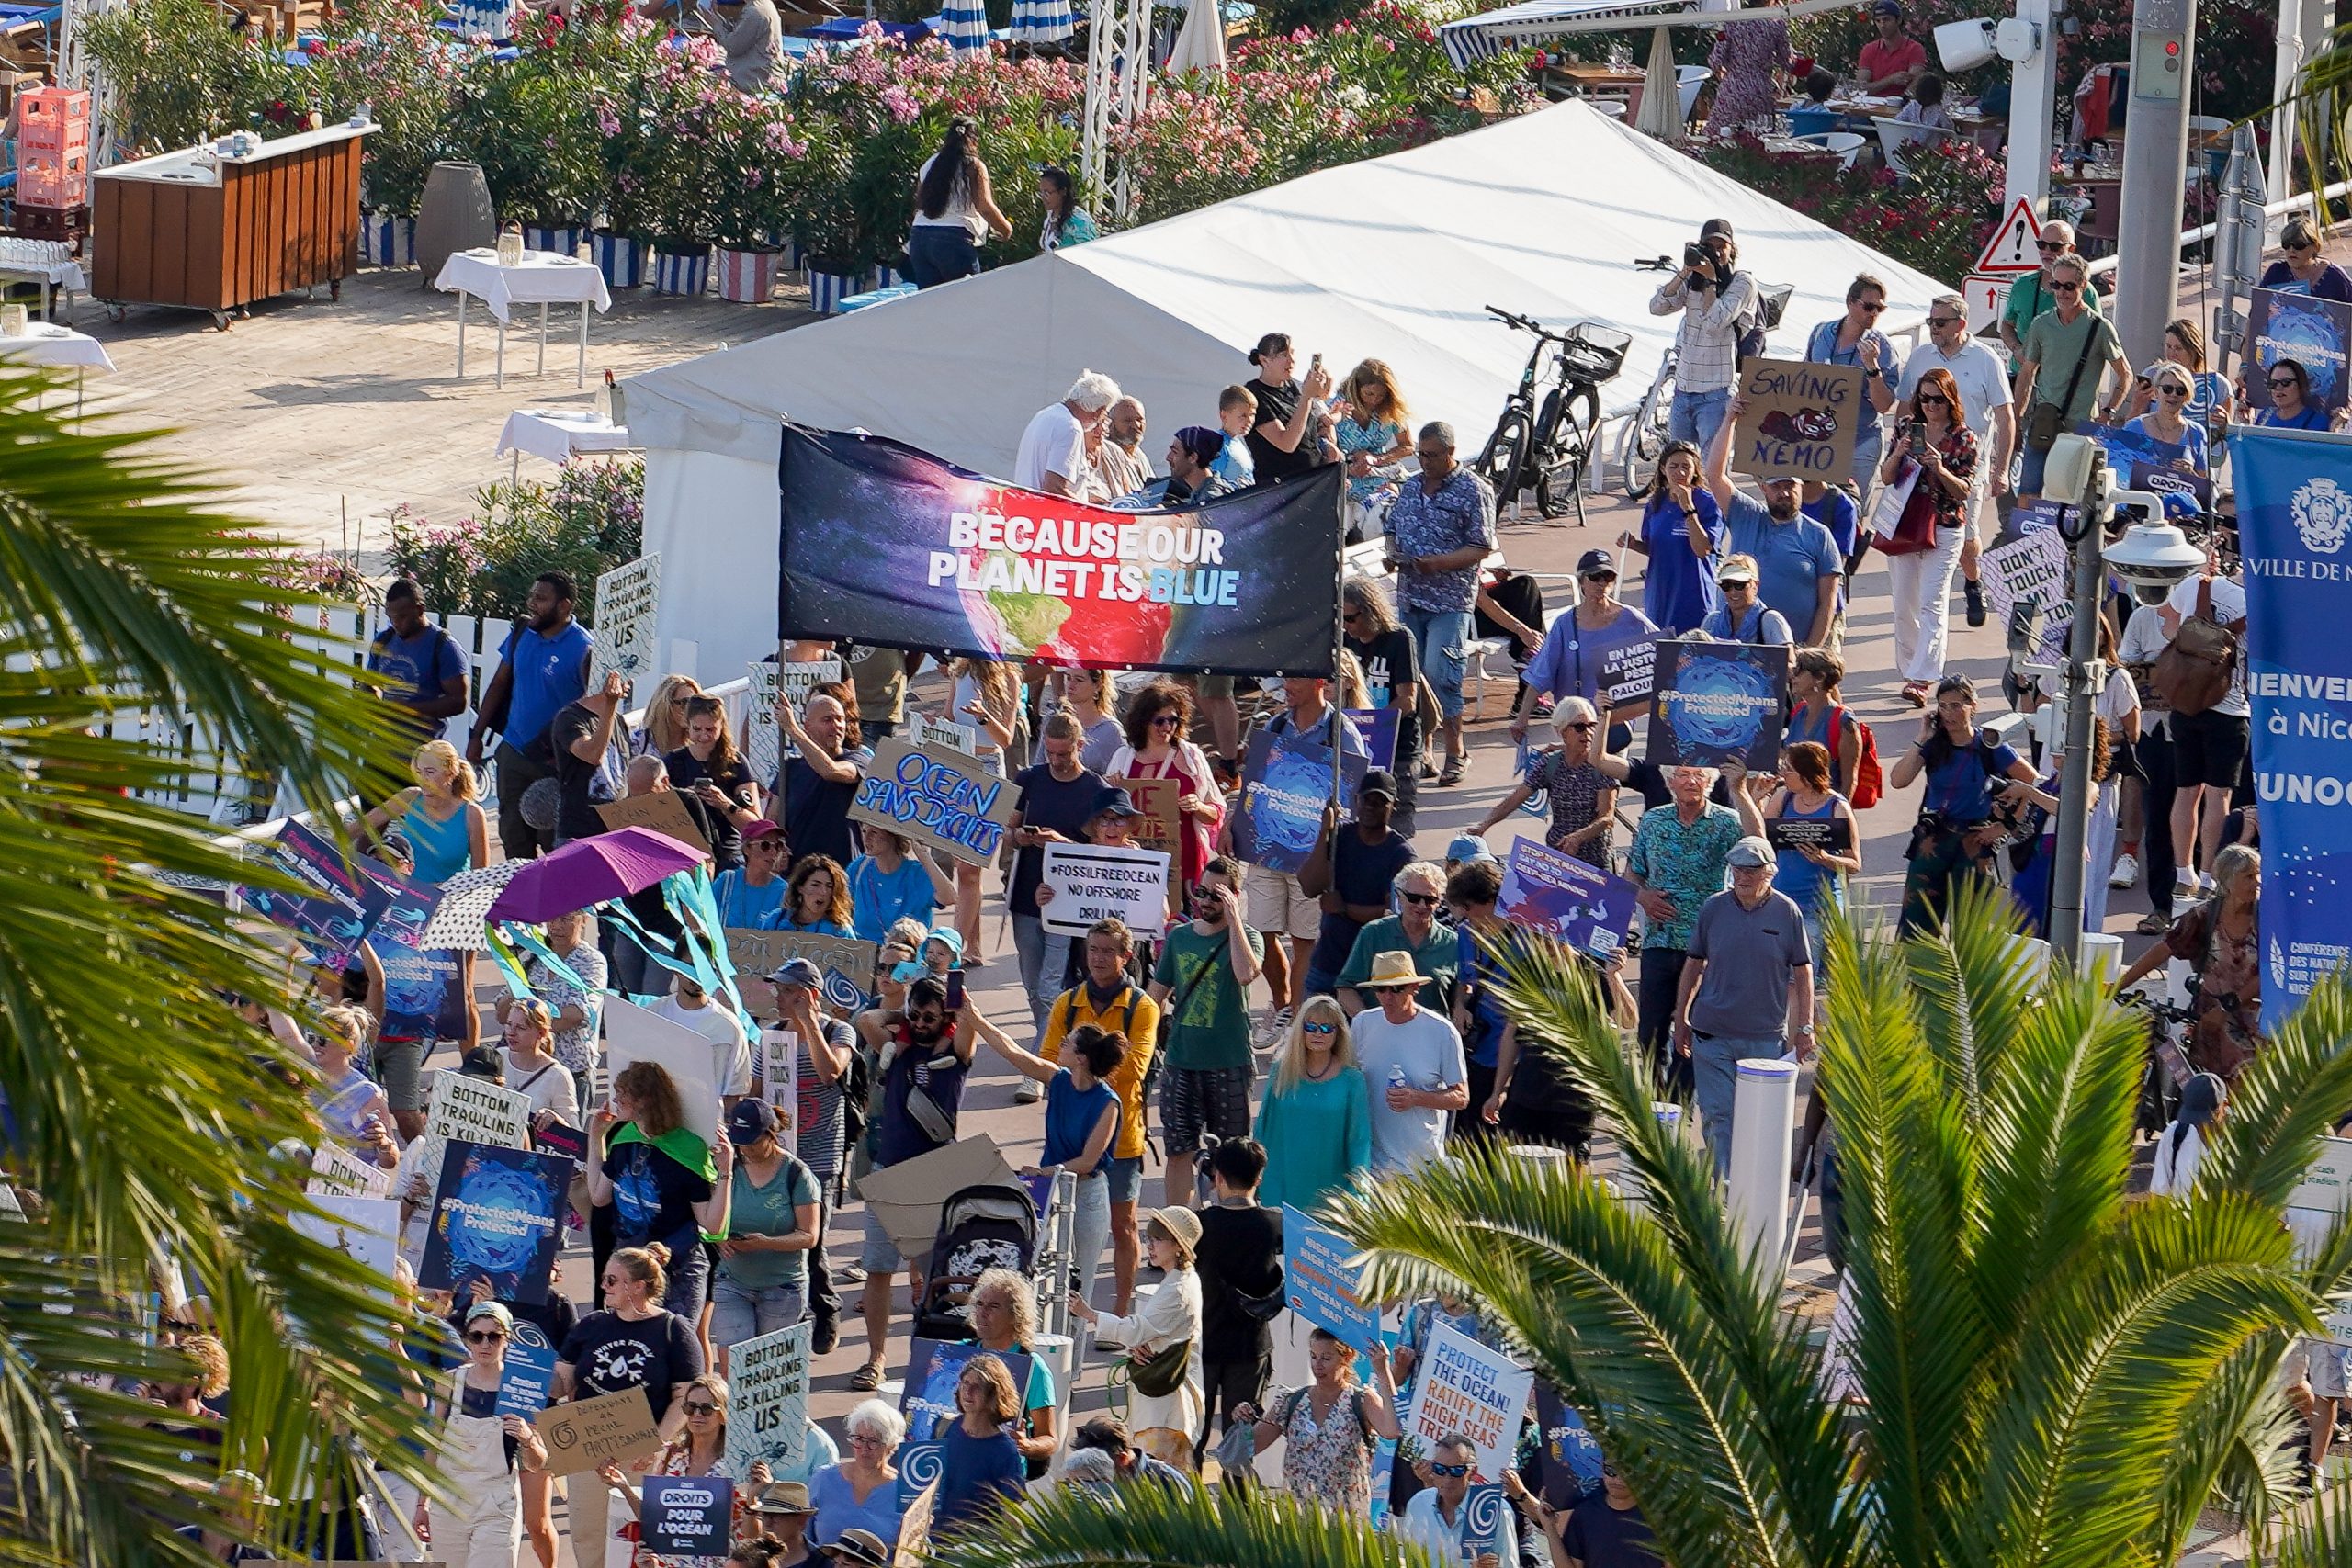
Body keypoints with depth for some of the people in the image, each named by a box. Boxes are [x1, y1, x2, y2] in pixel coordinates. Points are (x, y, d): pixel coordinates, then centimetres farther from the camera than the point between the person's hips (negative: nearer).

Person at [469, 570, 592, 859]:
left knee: (555, 843, -2)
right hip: (514, 752, 6)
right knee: (513, 838, 12)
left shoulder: (582, 648, -15)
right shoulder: (522, 635, 3)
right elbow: (499, 684, 13)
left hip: (555, 761, -6)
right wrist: (476, 735, 11)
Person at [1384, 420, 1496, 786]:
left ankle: (1456, 752, -2)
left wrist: (1438, 563, -21)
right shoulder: (1413, 486, 14)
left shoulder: (1473, 491, -6)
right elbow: (1393, 528, 24)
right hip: (1410, 596, 6)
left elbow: (1482, 548, -10)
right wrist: (1393, 555, 1)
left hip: (1450, 598, -6)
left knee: (1439, 673, -13)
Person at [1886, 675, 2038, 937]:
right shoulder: (1934, 745, 2)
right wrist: (1922, 742, -10)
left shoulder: (1989, 747, -5)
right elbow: (1898, 781, -10)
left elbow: (2034, 786, -4)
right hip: (1933, 840, 3)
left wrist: (2004, 826, -6)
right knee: (1915, 920, -4)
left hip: (1973, 844, -3)